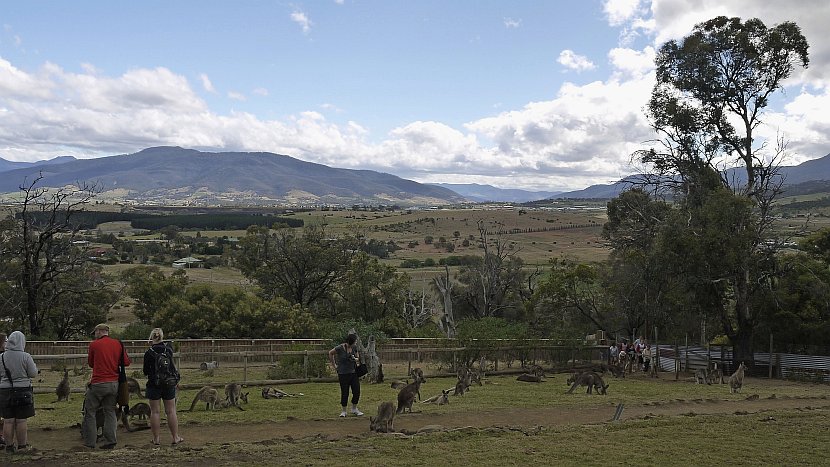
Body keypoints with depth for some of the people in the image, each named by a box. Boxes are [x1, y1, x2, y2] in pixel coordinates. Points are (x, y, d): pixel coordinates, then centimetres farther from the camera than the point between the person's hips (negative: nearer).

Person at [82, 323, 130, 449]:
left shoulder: (94, 344, -3)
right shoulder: (118, 344, 5)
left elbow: (90, 363, 8)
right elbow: (126, 362, 7)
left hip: (98, 383, -4)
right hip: (114, 383, 4)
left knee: (89, 412, 8)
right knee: (110, 411, 11)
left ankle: (90, 442, 7)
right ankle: (110, 441, 6)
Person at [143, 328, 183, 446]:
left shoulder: (148, 353, -9)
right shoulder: (169, 350, -1)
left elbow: (146, 371, -2)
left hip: (153, 384, -2)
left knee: (155, 412, 5)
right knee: (171, 411, 7)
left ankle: (156, 438, 7)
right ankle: (175, 437, 10)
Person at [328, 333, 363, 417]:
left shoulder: (354, 348, 2)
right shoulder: (340, 348, -13)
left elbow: (358, 358, 13)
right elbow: (330, 353, 3)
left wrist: (355, 359, -11)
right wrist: (334, 365, 5)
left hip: (353, 372, 5)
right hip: (343, 373, -4)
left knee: (357, 391, 1)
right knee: (344, 392, 2)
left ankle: (354, 409, 19)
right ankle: (343, 411, 17)